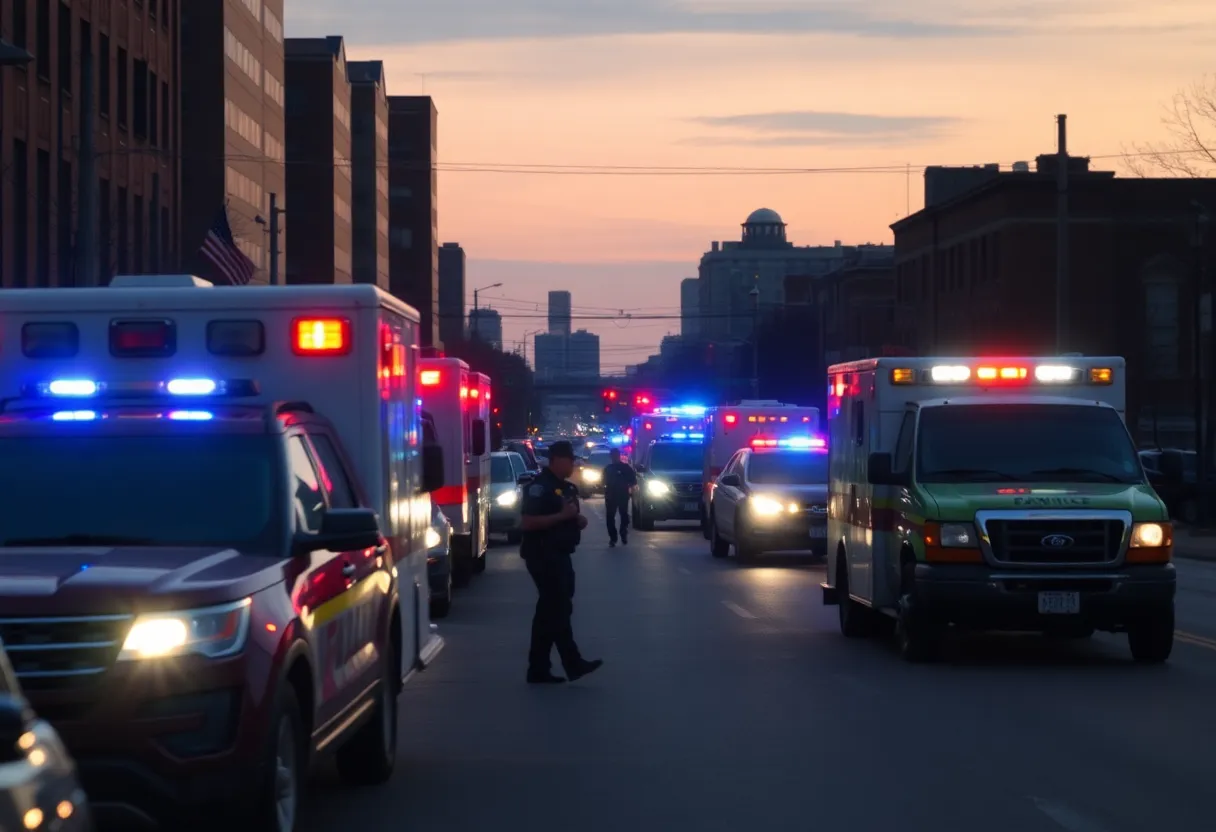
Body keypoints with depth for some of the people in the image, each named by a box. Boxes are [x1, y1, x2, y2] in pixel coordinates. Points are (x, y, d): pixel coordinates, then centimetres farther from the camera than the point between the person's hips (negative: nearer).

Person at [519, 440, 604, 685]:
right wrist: (562, 515, -23)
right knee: (558, 610, -8)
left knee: (549, 611, 10)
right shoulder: (539, 486, -13)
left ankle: (538, 670, 13)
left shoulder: (566, 487, 16)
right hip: (543, 555, -10)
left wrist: (578, 520, 7)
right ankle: (574, 665, -7)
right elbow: (529, 522, -23)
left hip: (559, 554, 10)